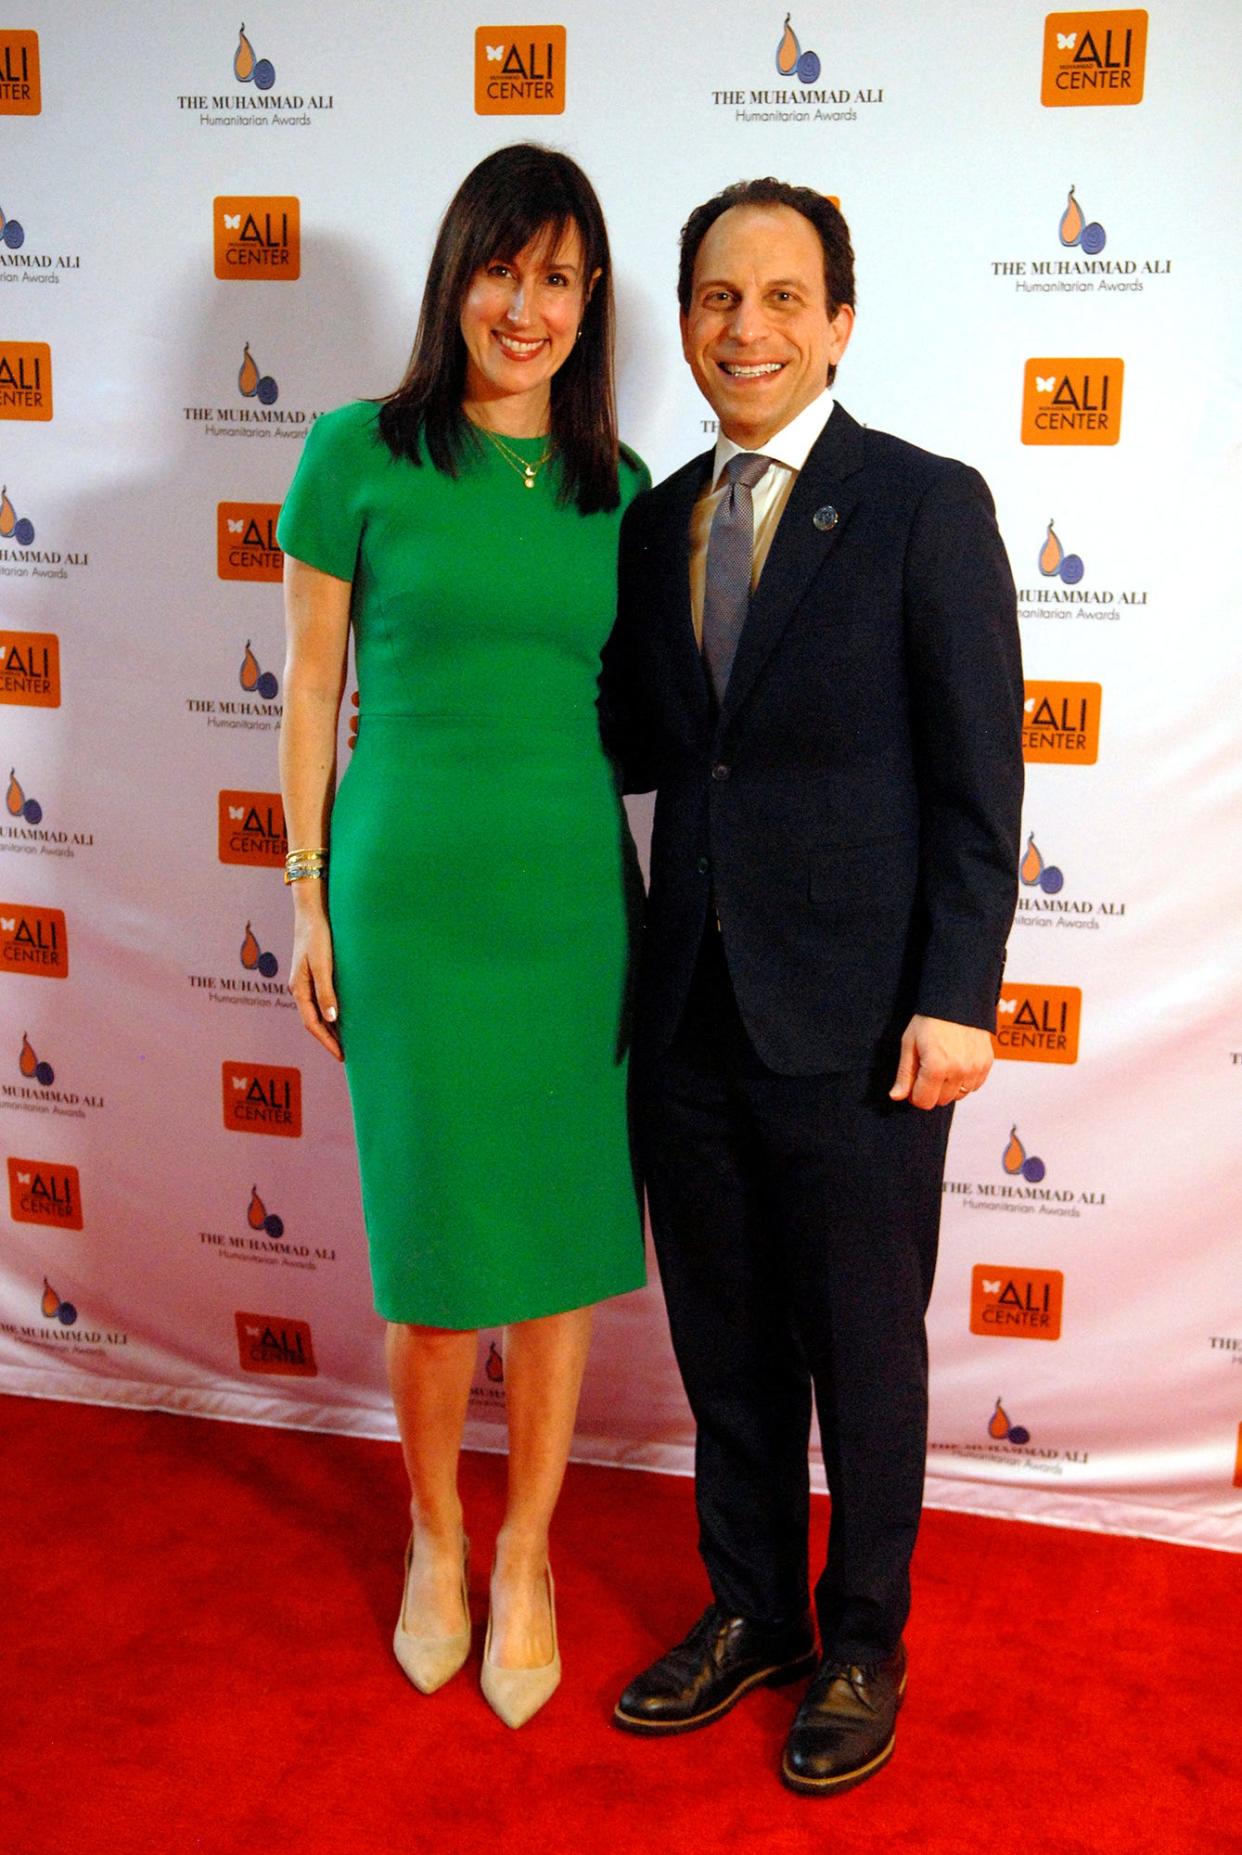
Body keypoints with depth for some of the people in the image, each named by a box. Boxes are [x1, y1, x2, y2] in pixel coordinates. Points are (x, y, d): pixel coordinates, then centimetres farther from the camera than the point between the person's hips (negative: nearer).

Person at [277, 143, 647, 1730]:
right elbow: (312, 682, 1)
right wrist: (307, 899, 0)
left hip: (575, 898, 3)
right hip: (409, 895, -2)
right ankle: (433, 1540, 33)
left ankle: (525, 1559, 30)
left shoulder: (619, 486, 7)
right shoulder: (361, 454, -2)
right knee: (434, 1246, 6)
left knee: (560, 1243, 9)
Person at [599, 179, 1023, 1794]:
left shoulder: (927, 506, -6)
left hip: (853, 1022, -5)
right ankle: (750, 1614, 38)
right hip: (692, 1010, 5)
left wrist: (956, 999, -14)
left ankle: (863, 1648, 32)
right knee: (727, 1348, 17)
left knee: (865, 1357, 11)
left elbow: (980, 781, -9)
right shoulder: (658, 522, 10)